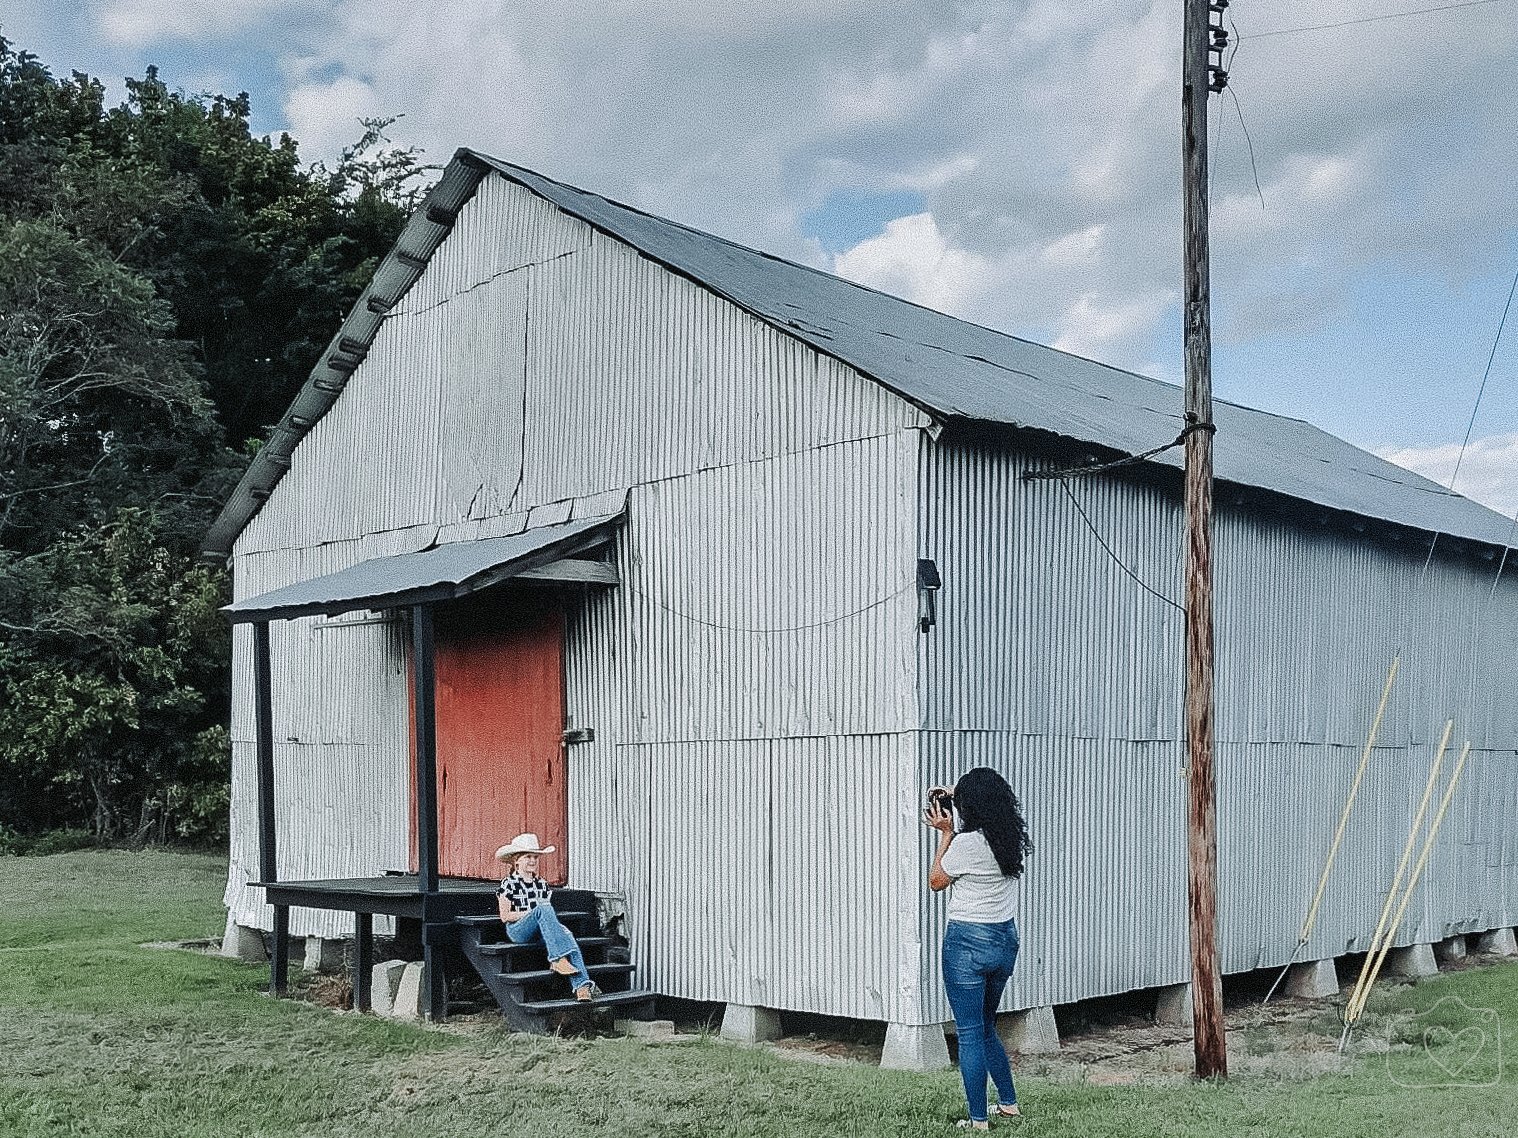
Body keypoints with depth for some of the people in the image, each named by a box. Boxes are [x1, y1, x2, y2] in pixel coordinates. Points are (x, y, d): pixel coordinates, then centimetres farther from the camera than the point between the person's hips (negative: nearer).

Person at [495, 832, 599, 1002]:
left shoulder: (541, 884, 20)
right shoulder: (509, 883, 3)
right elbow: (505, 917, -5)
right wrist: (532, 912, -12)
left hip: (540, 930, 4)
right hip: (517, 931, -4)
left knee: (566, 934, -31)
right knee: (543, 908, -34)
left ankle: (582, 986, -47)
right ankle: (559, 959, -42)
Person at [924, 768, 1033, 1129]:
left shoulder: (965, 843, -19)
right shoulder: (1013, 839, 1)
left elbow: (936, 881, -2)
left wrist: (946, 832, 0)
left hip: (968, 942, -7)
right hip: (1006, 940, 7)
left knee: (970, 1034, 2)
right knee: (986, 1028, 23)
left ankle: (979, 1119, 5)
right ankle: (1009, 1102, 30)